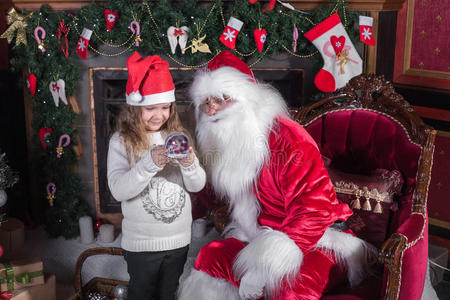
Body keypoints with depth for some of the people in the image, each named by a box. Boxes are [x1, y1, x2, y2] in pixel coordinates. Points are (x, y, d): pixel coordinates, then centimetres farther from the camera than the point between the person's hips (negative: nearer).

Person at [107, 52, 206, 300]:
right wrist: (149, 164, -33)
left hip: (179, 239, 3)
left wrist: (189, 164, -22)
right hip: (141, 243, -3)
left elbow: (198, 185, -2)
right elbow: (118, 191, -21)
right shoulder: (121, 141, -10)